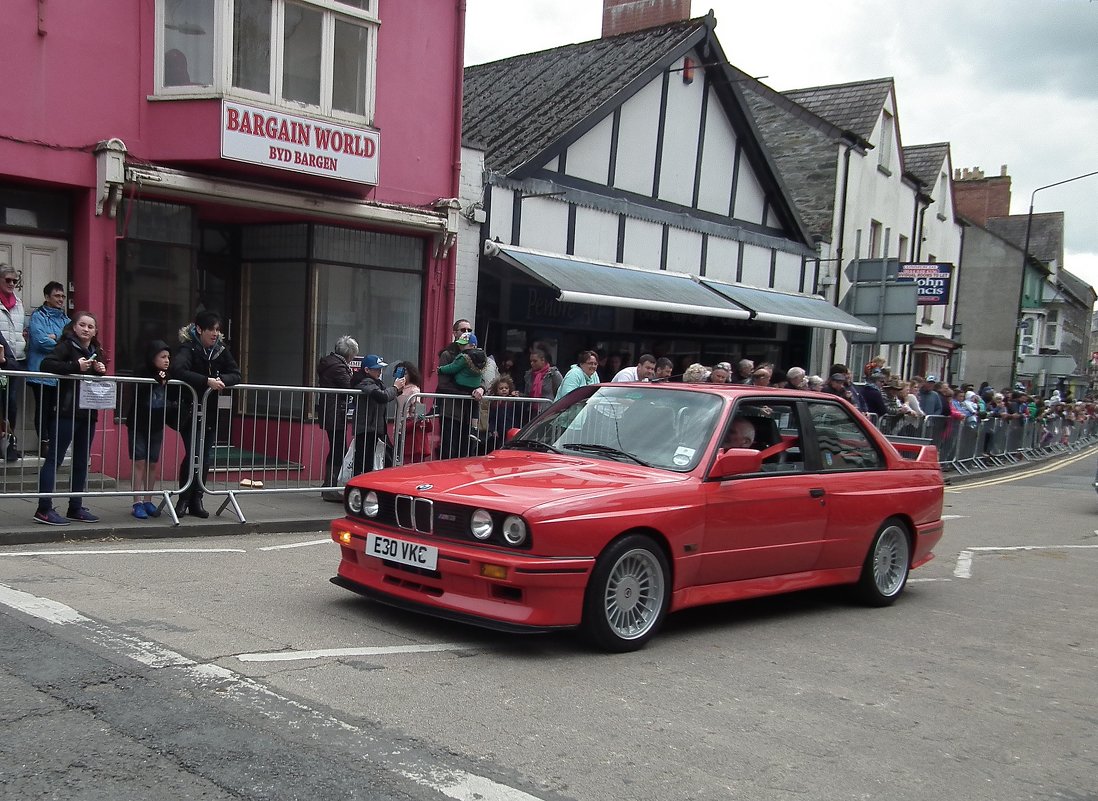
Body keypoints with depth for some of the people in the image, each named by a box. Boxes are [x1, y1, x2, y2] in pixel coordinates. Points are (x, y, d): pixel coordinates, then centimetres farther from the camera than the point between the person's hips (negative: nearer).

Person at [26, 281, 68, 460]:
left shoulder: (65, 319, 17)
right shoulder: (38, 316, -2)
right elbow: (41, 340, -15)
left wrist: (55, 337, -11)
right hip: (41, 371, -5)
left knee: (56, 410, 5)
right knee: (43, 409, 0)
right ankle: (44, 444, 5)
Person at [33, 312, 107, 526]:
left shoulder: (97, 352, 16)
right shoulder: (66, 346, -5)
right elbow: (46, 365, -20)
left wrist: (101, 371, 0)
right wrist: (75, 366, -24)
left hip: (89, 412, 8)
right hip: (68, 411, -7)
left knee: (82, 462, 11)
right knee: (55, 458, -6)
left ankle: (75, 507, 20)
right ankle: (44, 509, -4)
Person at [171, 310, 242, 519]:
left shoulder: (221, 349, 4)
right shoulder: (188, 348, -13)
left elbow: (236, 374, 2)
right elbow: (178, 370, -31)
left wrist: (222, 380, -20)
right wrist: (207, 381, -34)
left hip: (211, 411, 5)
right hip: (190, 410, -5)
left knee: (206, 455, 5)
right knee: (192, 453, -13)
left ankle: (196, 501, 15)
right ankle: (184, 499, 3)